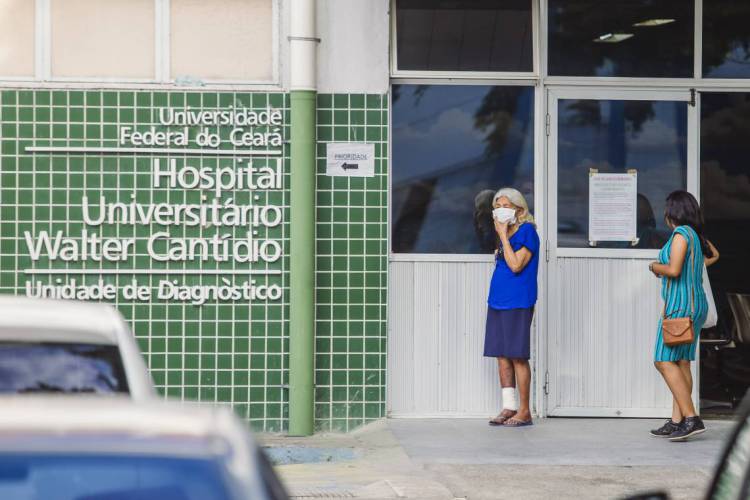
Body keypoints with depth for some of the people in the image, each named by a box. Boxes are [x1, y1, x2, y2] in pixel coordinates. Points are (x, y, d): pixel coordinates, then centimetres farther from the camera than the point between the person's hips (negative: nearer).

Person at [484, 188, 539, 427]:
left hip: (517, 304, -8)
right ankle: (509, 408, 13)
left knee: (517, 356, -5)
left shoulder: (527, 231, -9)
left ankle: (524, 411, 0)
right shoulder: (505, 233, 14)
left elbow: (516, 265, -20)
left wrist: (503, 236, -16)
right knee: (502, 356, 7)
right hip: (498, 300, 8)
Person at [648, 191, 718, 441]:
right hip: (695, 304, 10)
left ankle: (692, 418, -18)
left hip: (680, 305, -10)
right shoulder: (696, 234, 12)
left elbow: (674, 270, -24)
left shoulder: (681, 234, -14)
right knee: (682, 363, 8)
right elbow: (713, 255, 33)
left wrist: (655, 266, -5)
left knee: (664, 361, -11)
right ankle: (677, 422, 8)